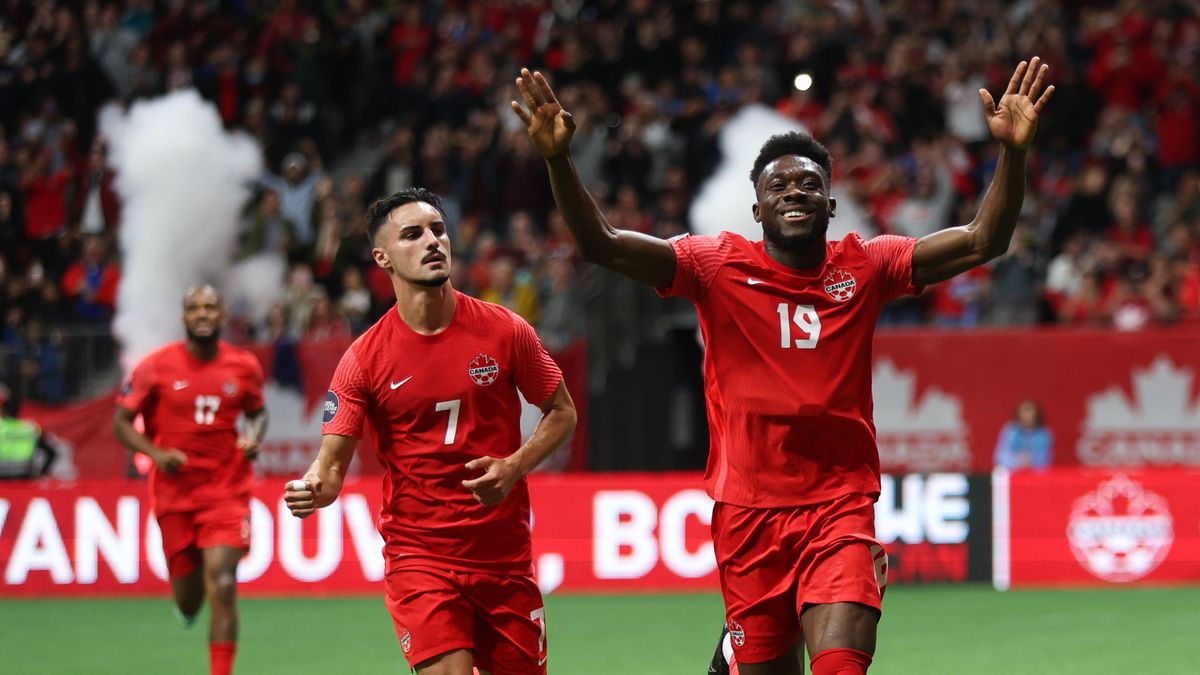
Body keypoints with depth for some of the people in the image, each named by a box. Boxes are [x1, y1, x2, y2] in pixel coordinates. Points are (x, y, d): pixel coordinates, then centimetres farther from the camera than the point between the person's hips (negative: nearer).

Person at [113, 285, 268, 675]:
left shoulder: (244, 367, 1)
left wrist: (254, 438, -4)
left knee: (222, 586, -18)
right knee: (189, 602, 8)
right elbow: (122, 422, 2)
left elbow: (258, 412, 19)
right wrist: (156, 454, -15)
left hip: (227, 492, 0)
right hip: (174, 493, 0)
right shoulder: (156, 367, -4)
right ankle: (187, 601, 48)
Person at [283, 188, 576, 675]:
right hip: (418, 554, -2)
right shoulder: (364, 359, -6)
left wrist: (514, 467, -9)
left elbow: (561, 412, 9)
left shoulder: (505, 331, -2)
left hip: (504, 556, 2)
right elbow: (331, 465, -8)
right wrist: (311, 490, -32)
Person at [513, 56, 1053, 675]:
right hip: (747, 514, 0)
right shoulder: (720, 266, 0)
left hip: (841, 509, 0)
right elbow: (601, 245, -8)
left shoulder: (865, 268, 3)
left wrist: (1012, 152, -18)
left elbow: (983, 241, -3)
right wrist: (558, 160, -23)